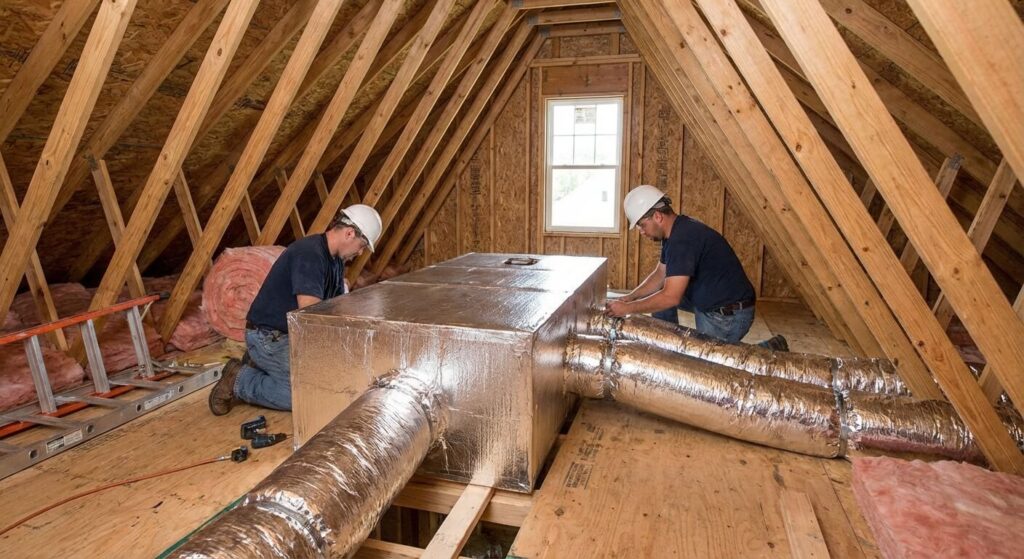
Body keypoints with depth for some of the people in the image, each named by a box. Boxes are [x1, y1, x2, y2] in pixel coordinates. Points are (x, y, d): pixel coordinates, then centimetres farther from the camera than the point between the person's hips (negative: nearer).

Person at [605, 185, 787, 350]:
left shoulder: (683, 239, -29)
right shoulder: (675, 231, 3)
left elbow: (670, 297, -32)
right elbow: (660, 274, 12)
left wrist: (629, 308, -23)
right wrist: (631, 297, 0)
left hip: (728, 315, -10)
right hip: (708, 300, 10)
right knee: (658, 294, 9)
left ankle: (768, 351, 6)